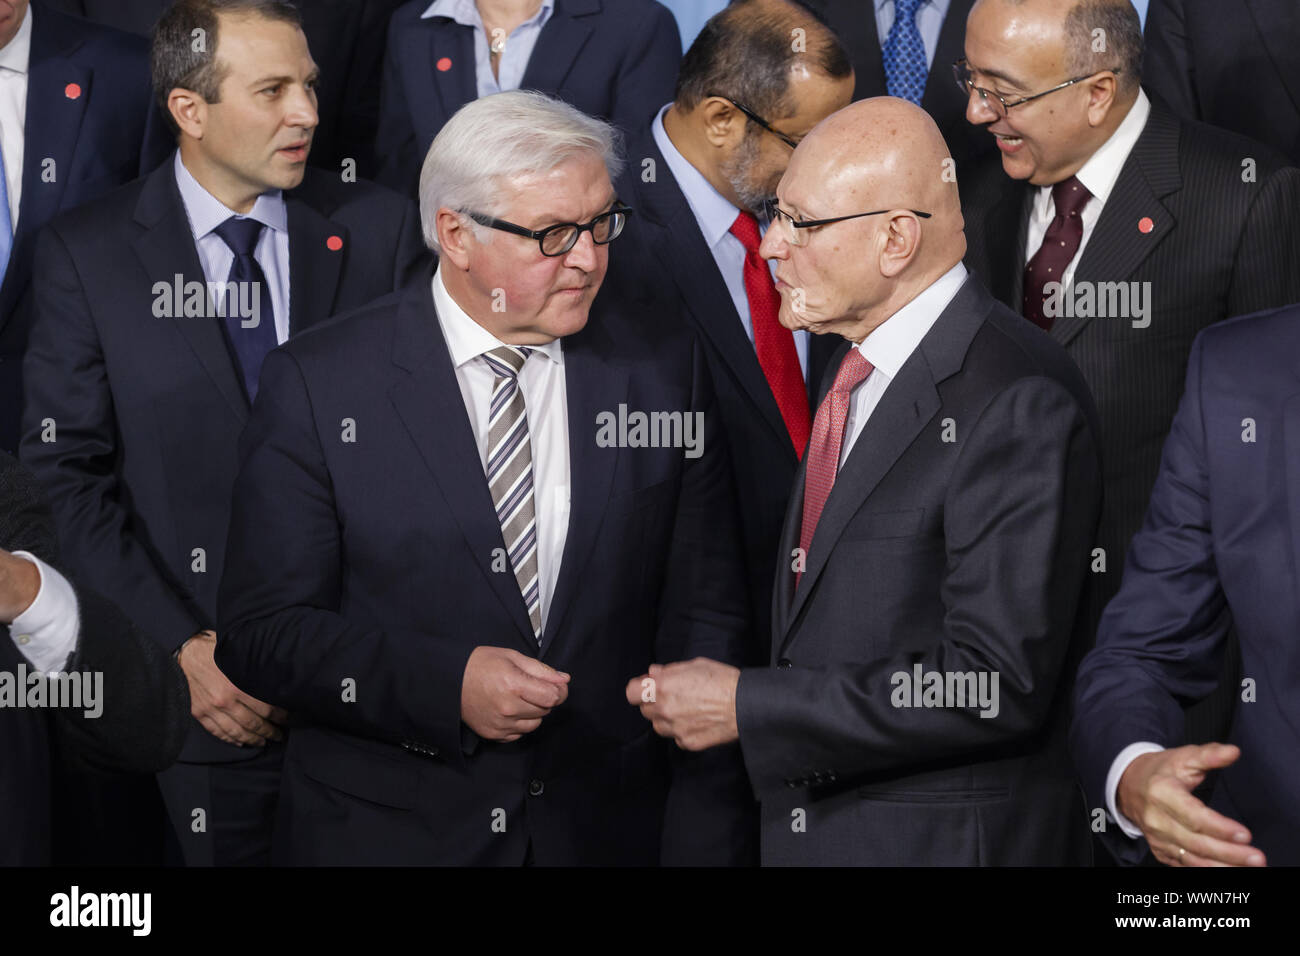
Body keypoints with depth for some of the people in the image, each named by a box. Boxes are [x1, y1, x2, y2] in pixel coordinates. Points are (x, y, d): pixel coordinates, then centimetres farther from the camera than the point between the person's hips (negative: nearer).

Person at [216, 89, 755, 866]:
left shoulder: (664, 369, 0)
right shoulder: (318, 386, -7)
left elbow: (704, 626, 0)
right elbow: (262, 631, -7)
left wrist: (706, 845, -5)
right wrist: (445, 683, -20)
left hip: (612, 832, 2)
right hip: (389, 832, -2)